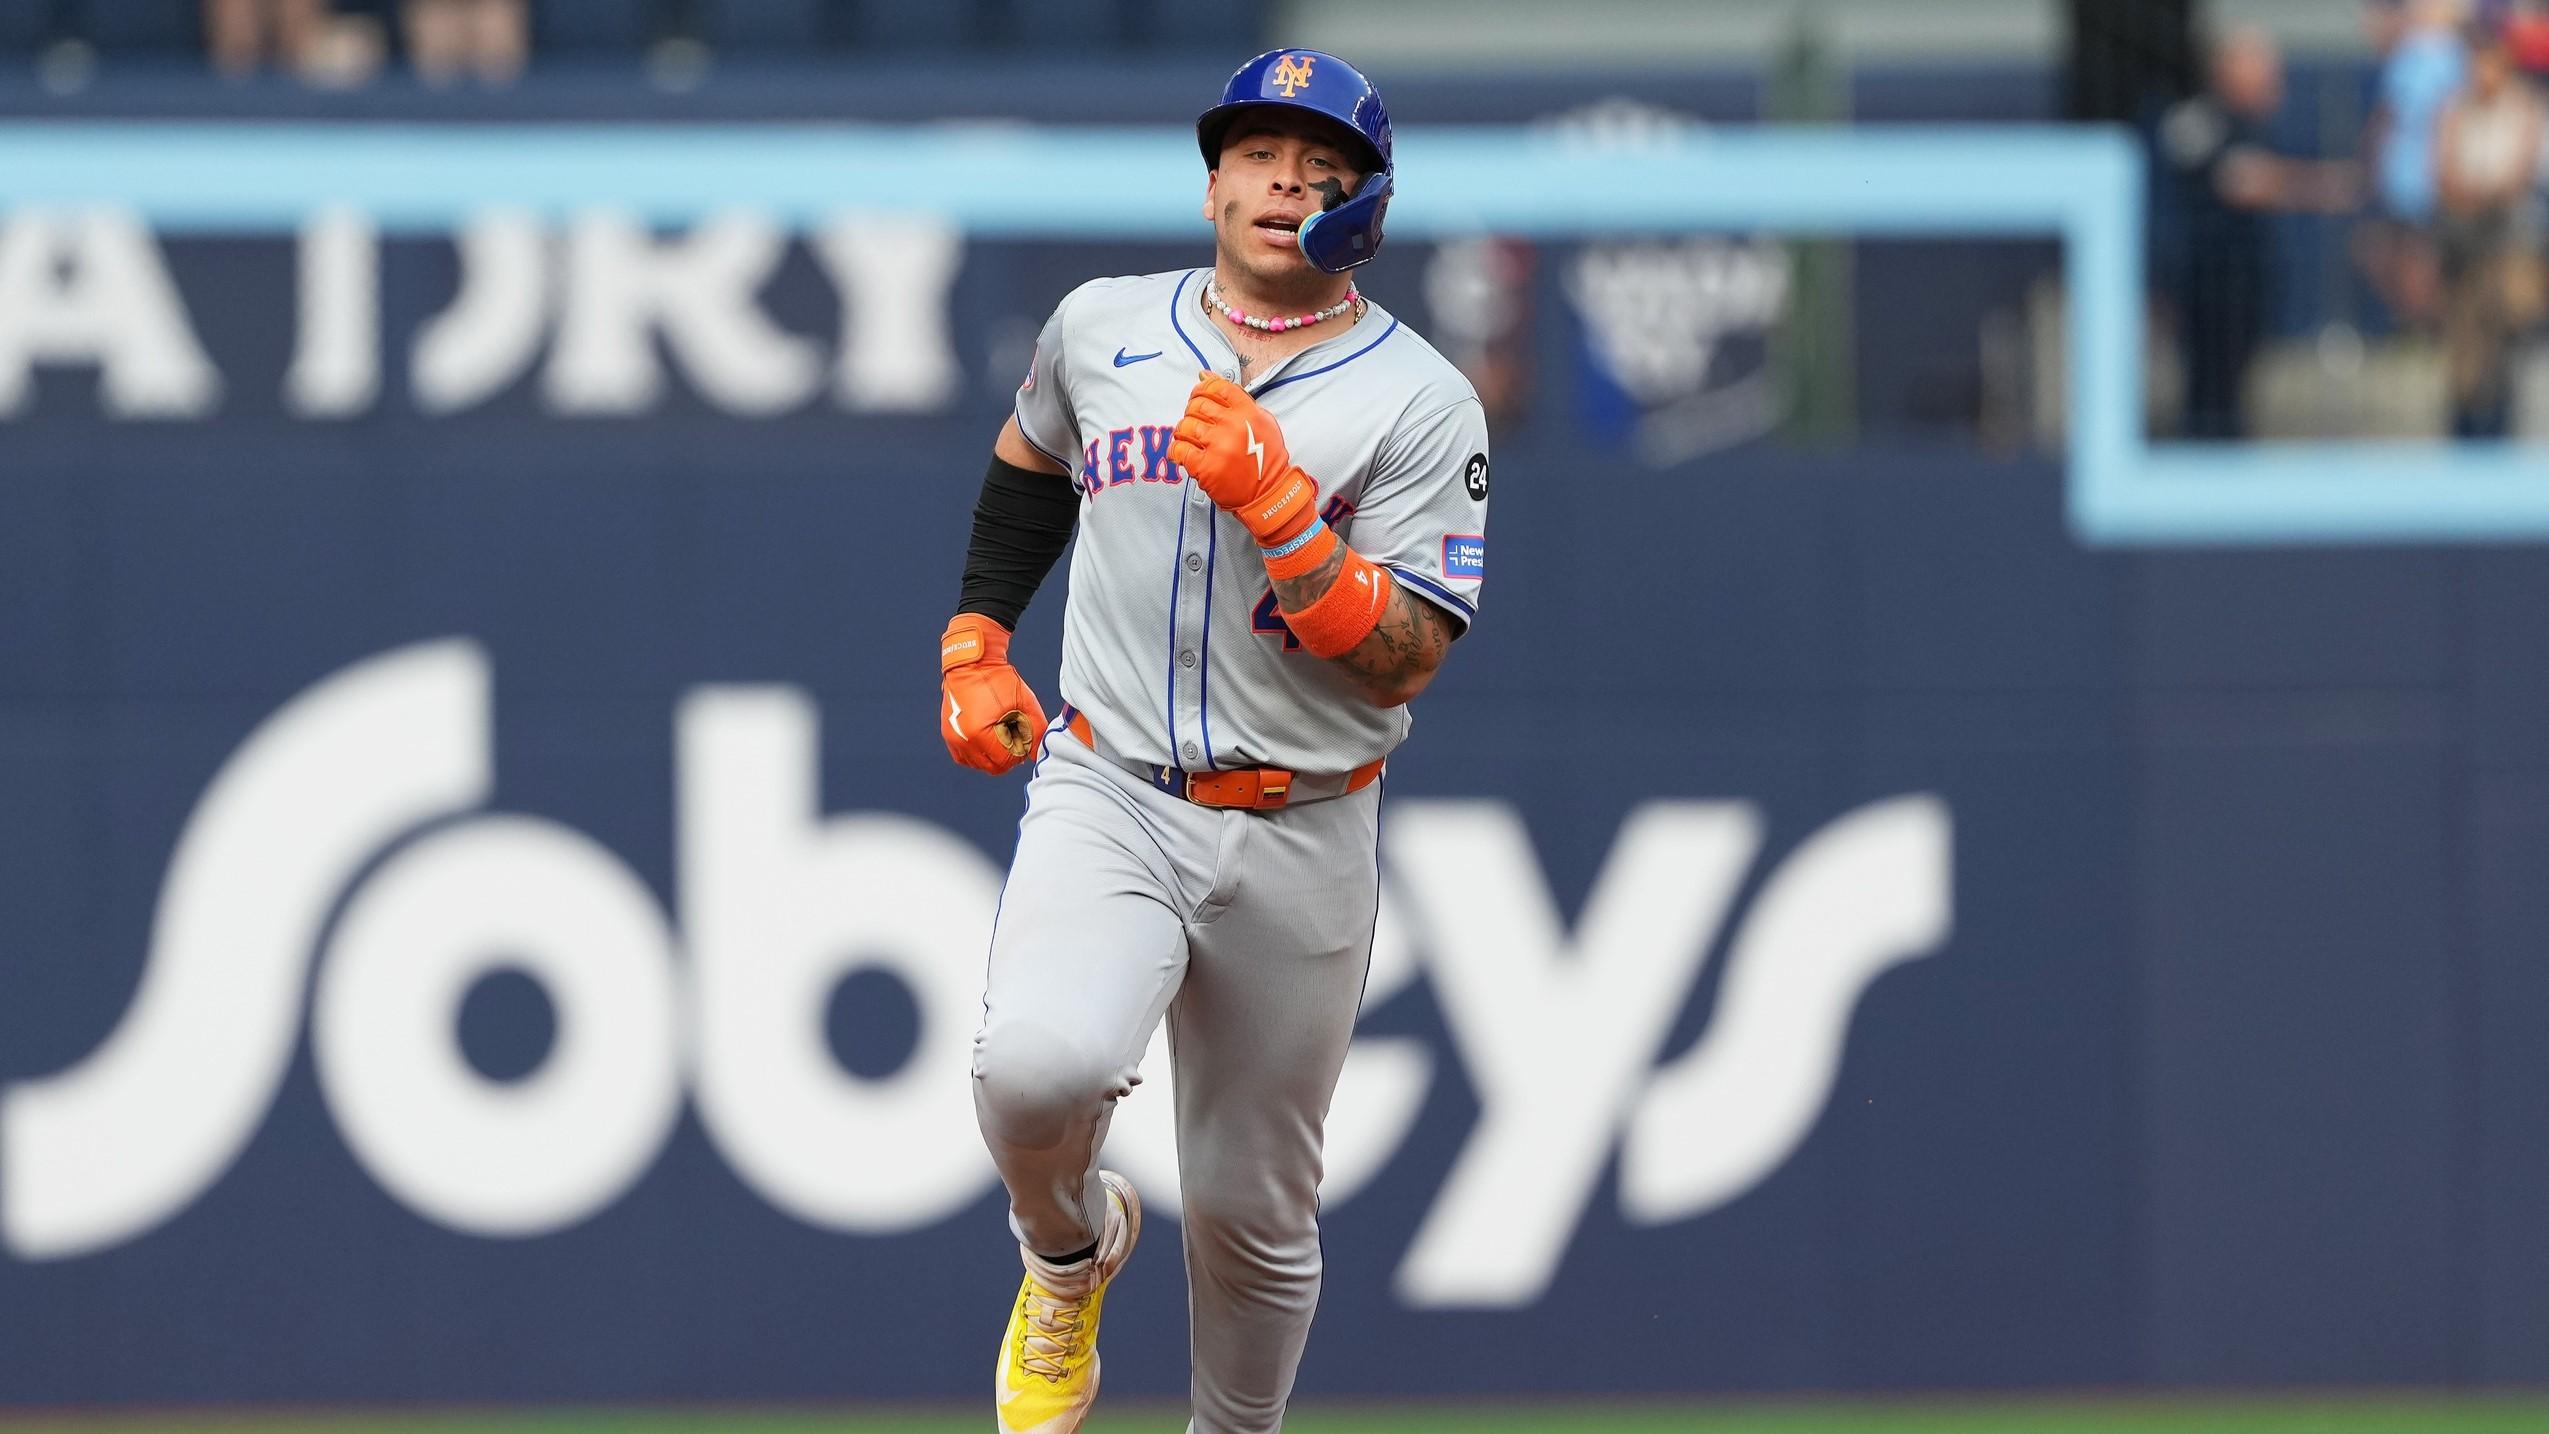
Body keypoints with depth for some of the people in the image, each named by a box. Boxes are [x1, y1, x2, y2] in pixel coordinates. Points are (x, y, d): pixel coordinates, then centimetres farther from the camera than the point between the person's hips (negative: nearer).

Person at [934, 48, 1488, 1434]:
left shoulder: (1421, 402, -4)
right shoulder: (1101, 329, 6)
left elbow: (1401, 661, -12)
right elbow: (1029, 460, 28)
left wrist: (1275, 504, -23)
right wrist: (974, 638, 18)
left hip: (1298, 840, 0)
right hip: (1106, 798, 0)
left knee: (1254, 1215, 6)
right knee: (1038, 1061, -29)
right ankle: (1071, 1246, 5)